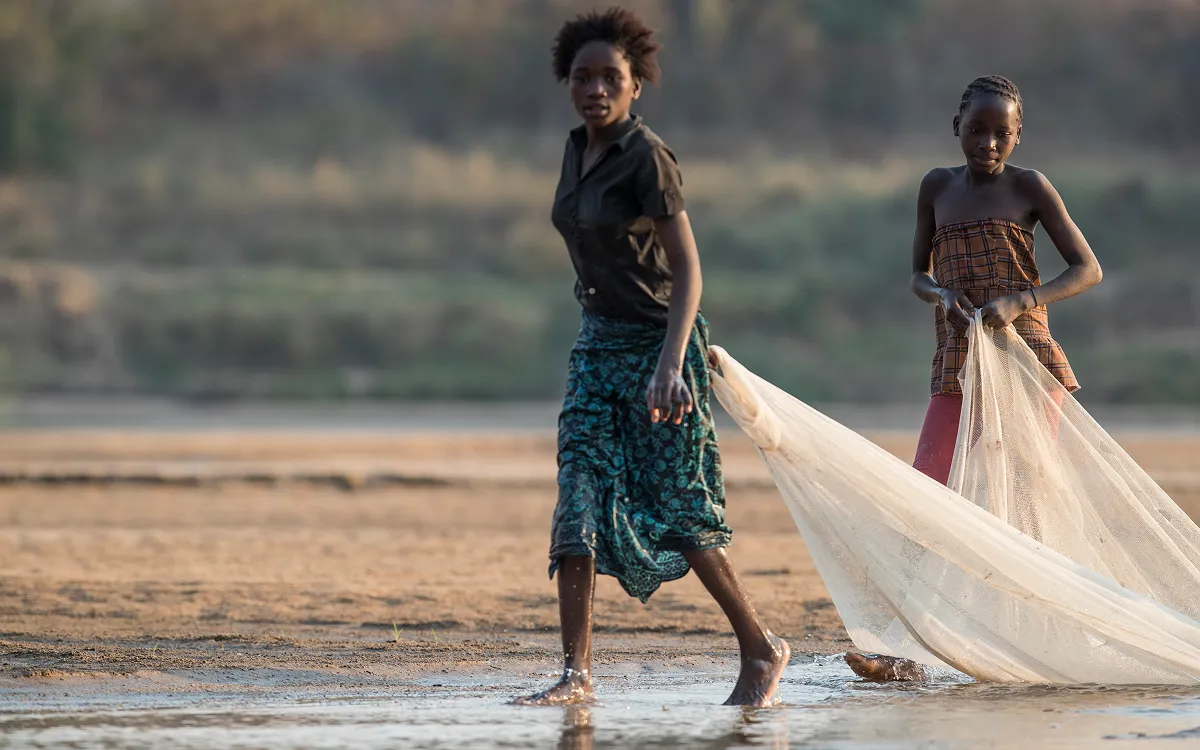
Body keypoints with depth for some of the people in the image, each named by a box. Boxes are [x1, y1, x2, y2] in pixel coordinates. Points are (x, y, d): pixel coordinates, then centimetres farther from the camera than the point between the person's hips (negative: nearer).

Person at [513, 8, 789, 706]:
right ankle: (577, 673, -6)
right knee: (579, 498, -4)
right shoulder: (580, 148, 7)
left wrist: (669, 365, -30)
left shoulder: (647, 158, -17)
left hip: (659, 341, -7)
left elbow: (688, 270, -20)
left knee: (678, 509, -2)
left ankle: (762, 649, 14)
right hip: (599, 344, 7)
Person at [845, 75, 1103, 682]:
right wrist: (942, 295, -7)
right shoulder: (937, 187, 10)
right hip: (957, 367, 3)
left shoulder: (1028, 188, 0)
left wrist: (1019, 301, -17)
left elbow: (1087, 269, -2)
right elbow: (918, 274, 17)